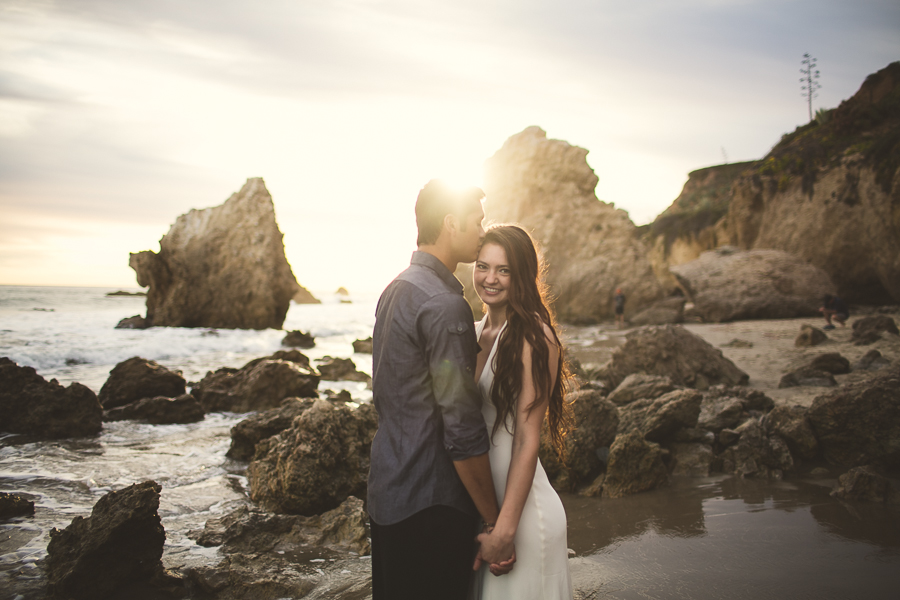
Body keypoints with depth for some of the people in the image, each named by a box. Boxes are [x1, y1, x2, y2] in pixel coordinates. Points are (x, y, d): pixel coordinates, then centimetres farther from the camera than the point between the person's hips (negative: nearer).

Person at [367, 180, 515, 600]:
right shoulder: (444, 306, -21)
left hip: (386, 487, 10)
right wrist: (495, 524, -12)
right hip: (431, 503, -10)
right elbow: (463, 430, -22)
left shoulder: (396, 289, 10)